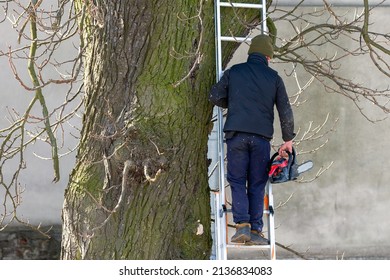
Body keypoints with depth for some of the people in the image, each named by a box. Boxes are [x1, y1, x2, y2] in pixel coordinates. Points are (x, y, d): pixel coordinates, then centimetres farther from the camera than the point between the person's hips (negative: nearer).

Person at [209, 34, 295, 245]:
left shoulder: (234, 72, 7)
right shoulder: (273, 77, 8)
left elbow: (215, 96, 6)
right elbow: (285, 111, 7)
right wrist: (288, 140, 16)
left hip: (236, 134, 0)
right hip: (262, 137, 0)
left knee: (237, 182, 5)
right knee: (257, 185, 6)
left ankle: (242, 225, -11)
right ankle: (255, 231, 2)